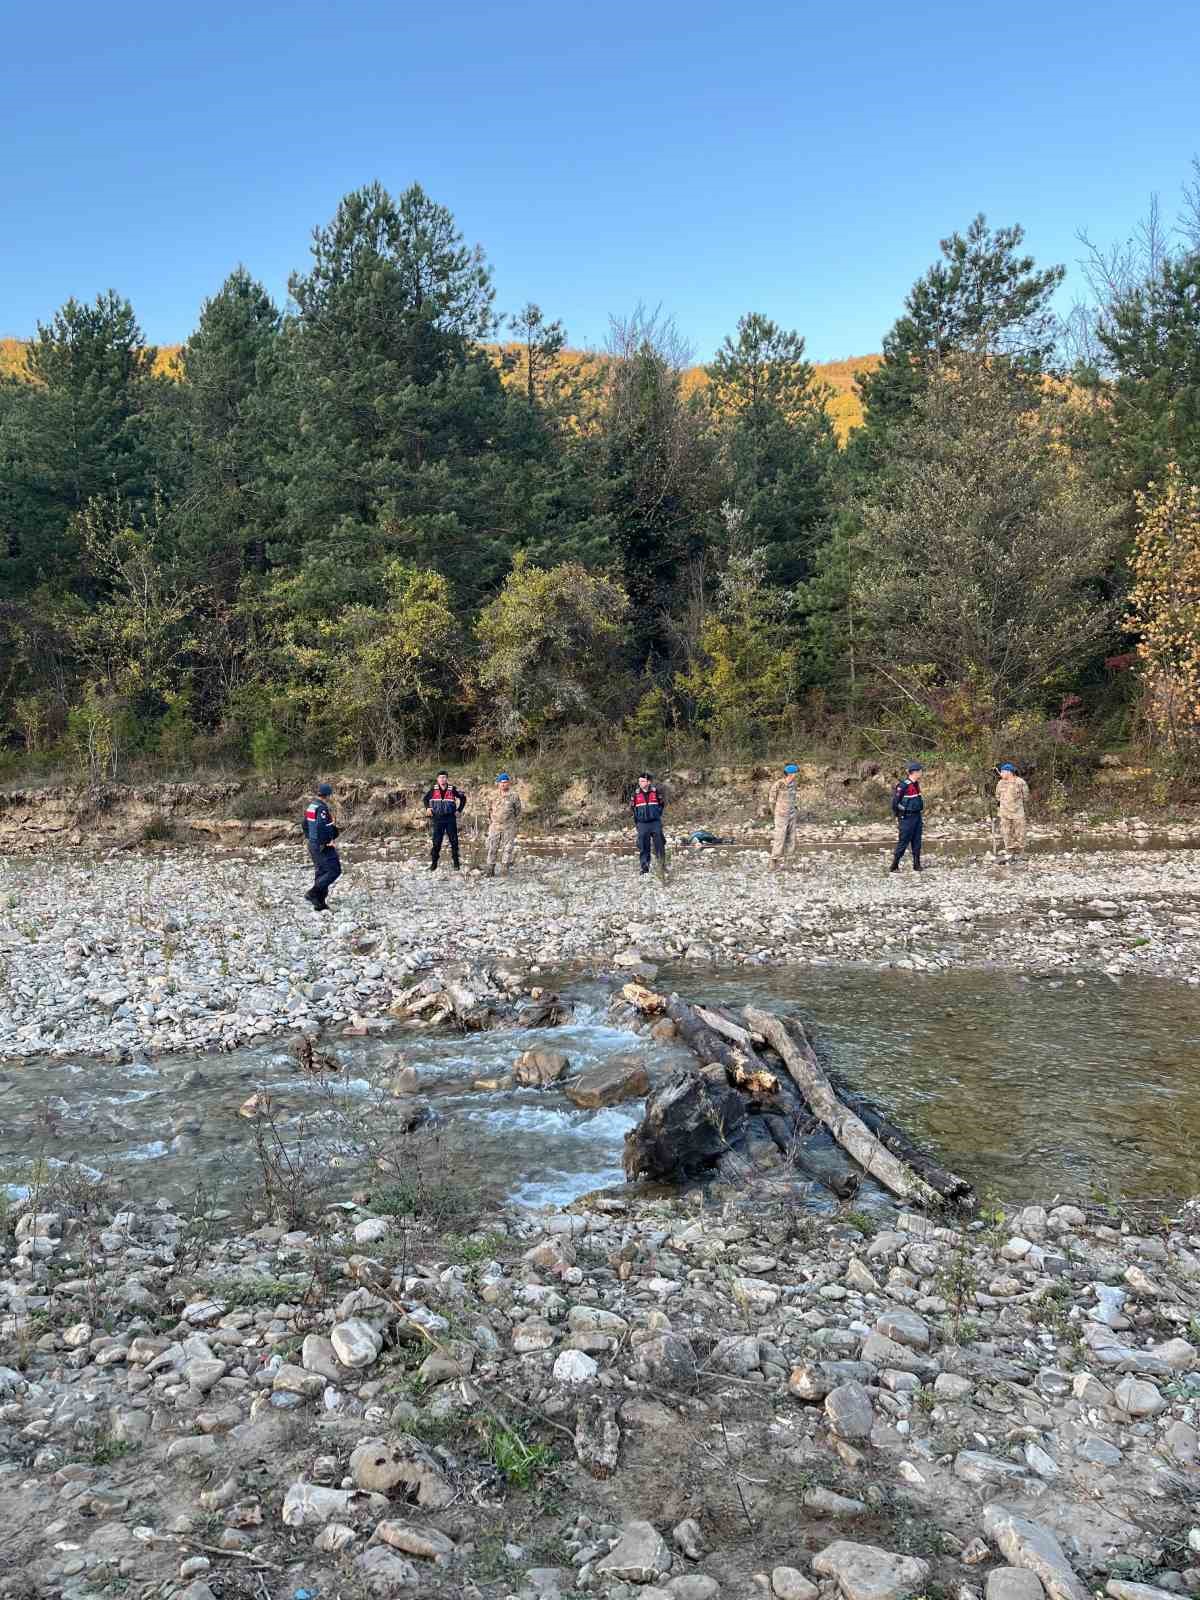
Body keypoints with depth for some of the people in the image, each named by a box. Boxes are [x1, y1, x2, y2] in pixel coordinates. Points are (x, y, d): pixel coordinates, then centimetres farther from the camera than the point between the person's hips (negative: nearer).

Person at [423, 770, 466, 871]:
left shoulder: (452, 789, -3)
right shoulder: (433, 790, 2)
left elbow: (463, 798, 8)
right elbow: (426, 798, 18)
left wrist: (459, 810, 4)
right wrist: (428, 808, 4)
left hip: (450, 818, -1)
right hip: (438, 818, 1)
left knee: (454, 840, 2)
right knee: (436, 841, 1)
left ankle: (456, 863, 11)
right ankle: (434, 862, 9)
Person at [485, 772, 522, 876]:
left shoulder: (514, 795, 2)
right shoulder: (494, 795, 12)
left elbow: (518, 810, 6)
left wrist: (516, 823, 2)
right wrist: (489, 822, 16)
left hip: (508, 826, -3)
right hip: (495, 825, 3)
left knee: (507, 847, -1)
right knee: (492, 847, 2)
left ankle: (506, 867, 4)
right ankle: (491, 869, 9)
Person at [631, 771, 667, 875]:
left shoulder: (656, 791, 0)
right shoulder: (636, 793, 4)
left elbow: (662, 804, 12)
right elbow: (633, 807, 16)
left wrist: (657, 814, 5)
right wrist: (636, 819, 11)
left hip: (655, 823, -1)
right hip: (642, 824, 1)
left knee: (659, 844, 0)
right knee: (643, 846, 0)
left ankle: (663, 864, 11)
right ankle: (645, 867, 6)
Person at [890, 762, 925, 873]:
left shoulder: (916, 784, 9)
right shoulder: (903, 786, -18)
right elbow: (895, 801, -16)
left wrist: (921, 813, 19)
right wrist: (897, 816, -8)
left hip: (917, 817, 8)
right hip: (907, 818, -8)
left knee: (917, 842, 10)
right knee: (903, 842, -5)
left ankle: (916, 865, 16)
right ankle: (894, 866, 1)